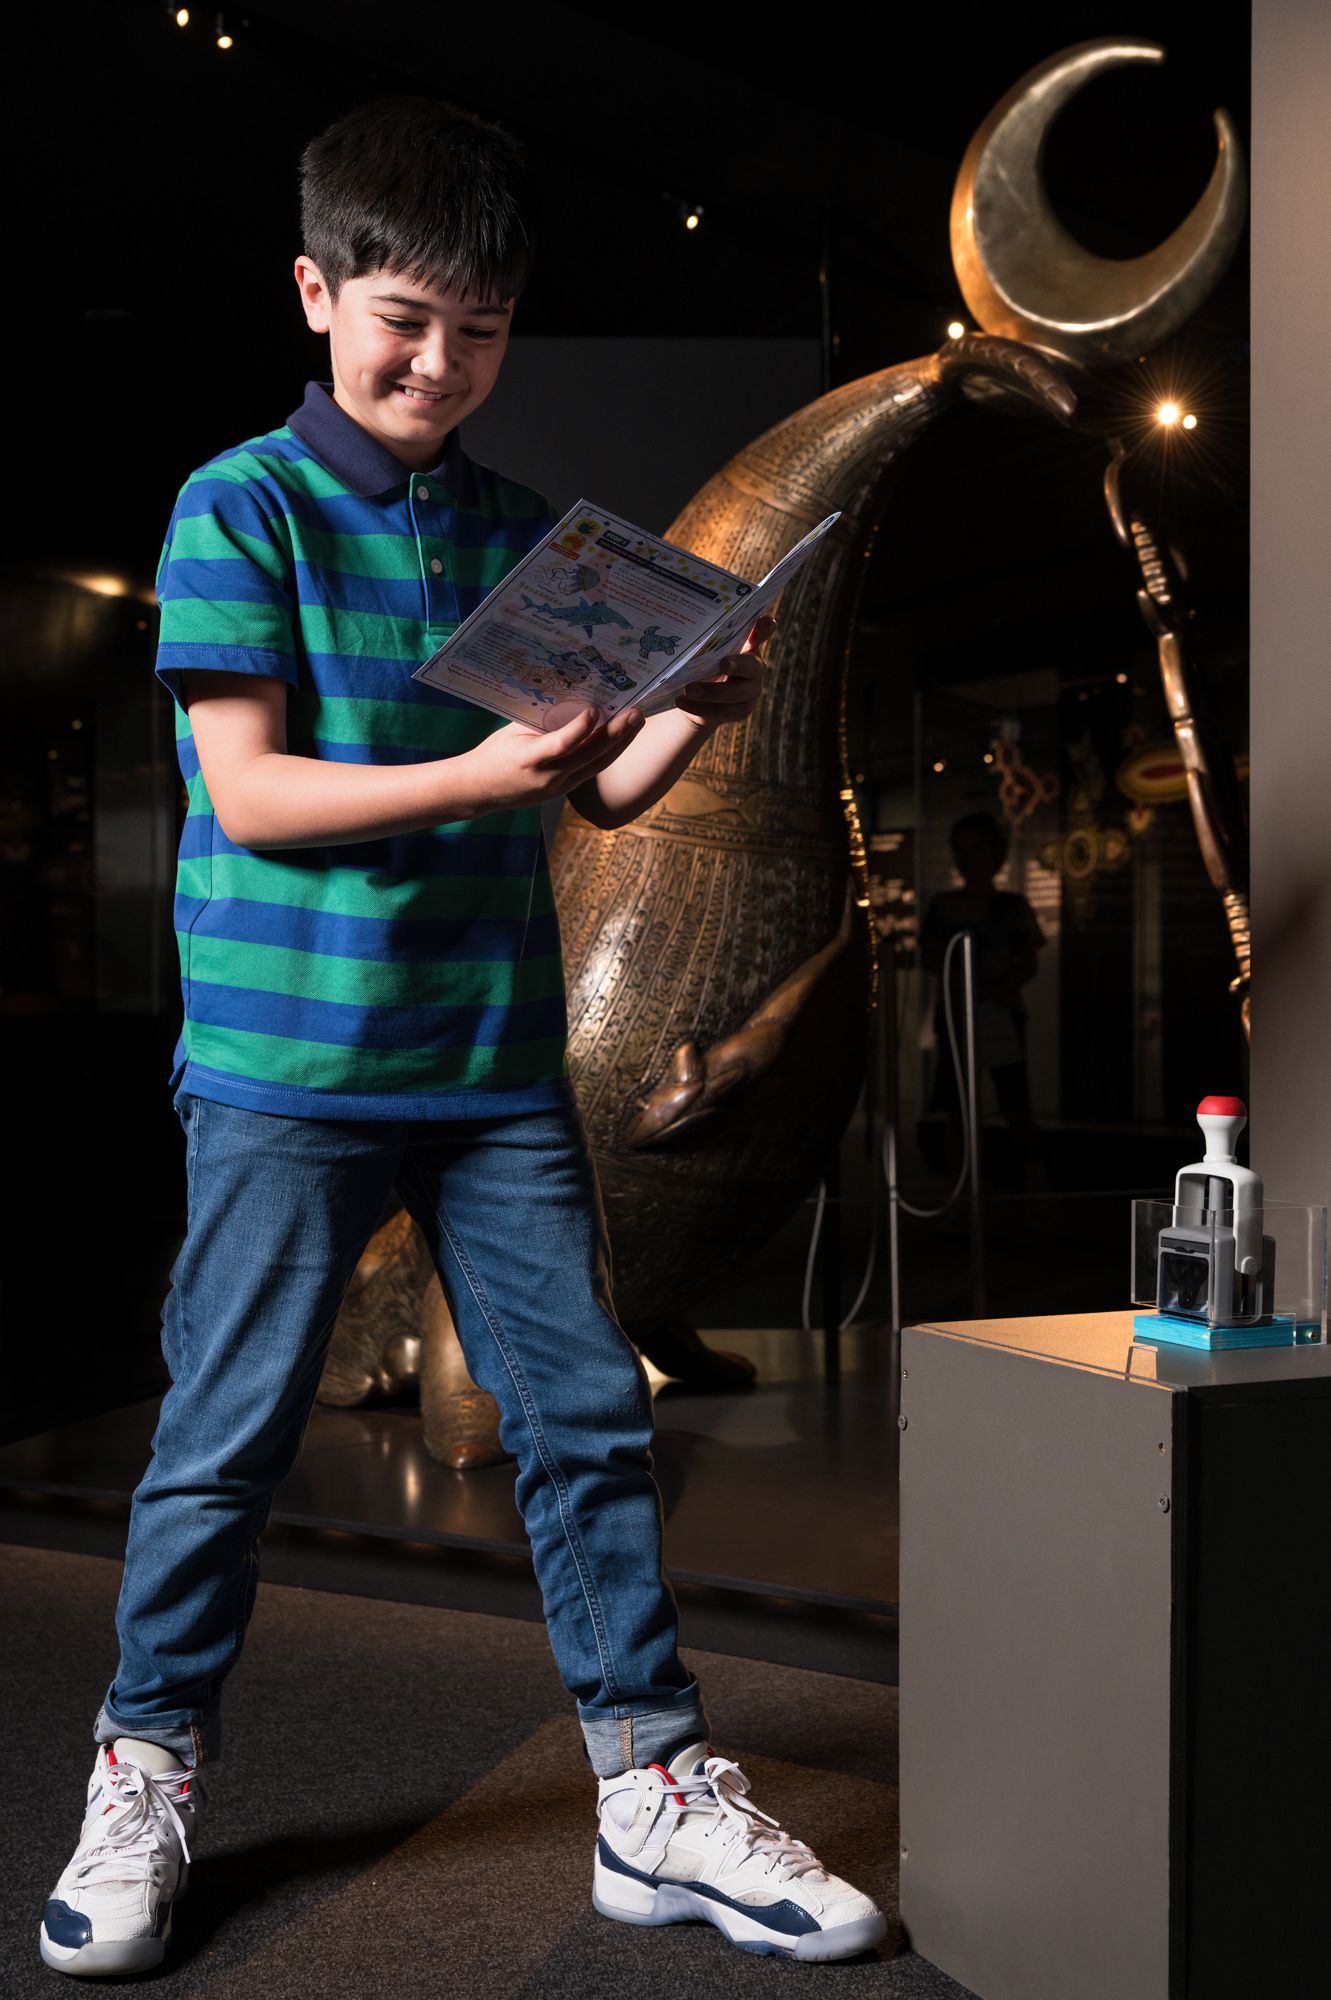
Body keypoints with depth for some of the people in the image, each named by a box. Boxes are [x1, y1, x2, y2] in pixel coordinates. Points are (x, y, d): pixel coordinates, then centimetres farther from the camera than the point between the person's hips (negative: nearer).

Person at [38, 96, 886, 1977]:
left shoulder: (525, 538, 12)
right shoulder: (242, 508, -2)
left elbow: (603, 793, 12)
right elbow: (250, 789, -11)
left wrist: (690, 711, -8)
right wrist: (483, 775, -22)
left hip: (498, 1058, 4)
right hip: (288, 1062, -4)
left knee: (589, 1417, 5)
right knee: (225, 1435, 5)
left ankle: (660, 1792, 17)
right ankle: (147, 1783, 25)